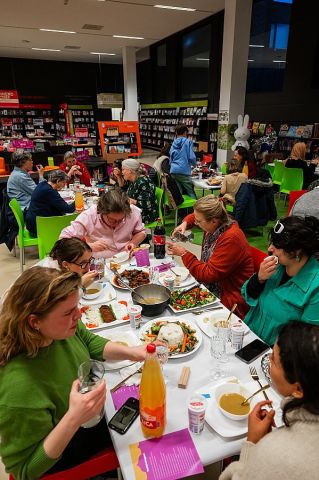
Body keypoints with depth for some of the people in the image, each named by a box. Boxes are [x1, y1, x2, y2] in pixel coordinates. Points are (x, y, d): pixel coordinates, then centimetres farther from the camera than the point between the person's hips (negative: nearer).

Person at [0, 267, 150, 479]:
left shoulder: (61, 328, -23)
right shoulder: (19, 388, -42)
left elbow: (91, 343, -1)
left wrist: (130, 352, -17)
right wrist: (73, 419, -42)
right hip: (65, 453, -5)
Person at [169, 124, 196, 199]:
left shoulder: (173, 143, 14)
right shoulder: (188, 142, -1)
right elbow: (191, 157, -7)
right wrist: (194, 164, 13)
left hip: (173, 171, 6)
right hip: (184, 171, -5)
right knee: (191, 193, -1)